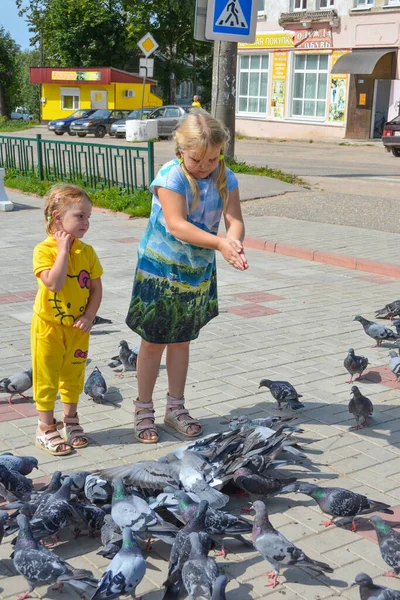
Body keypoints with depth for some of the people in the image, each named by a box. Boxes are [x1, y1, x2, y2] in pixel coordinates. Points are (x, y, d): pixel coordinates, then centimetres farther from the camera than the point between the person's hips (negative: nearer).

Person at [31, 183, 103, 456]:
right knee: (47, 379, 5)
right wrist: (64, 249, -25)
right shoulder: (44, 250, -15)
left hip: (78, 328, 4)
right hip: (49, 326, -4)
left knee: (74, 376, 17)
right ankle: (46, 428, 19)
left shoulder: (87, 252, -1)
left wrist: (89, 316, -12)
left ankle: (70, 421, 34)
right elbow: (54, 283, -30)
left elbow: (96, 289, 1)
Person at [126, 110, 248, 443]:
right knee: (154, 341, 7)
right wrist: (219, 242, -41)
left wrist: (234, 243, -38)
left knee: (182, 340, 16)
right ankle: (144, 410, 20)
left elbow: (235, 220, -14)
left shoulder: (225, 178, -5)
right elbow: (177, 225, -30)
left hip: (198, 270, 4)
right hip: (160, 268, -4)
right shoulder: (171, 176, -21)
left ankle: (176, 407, 29)